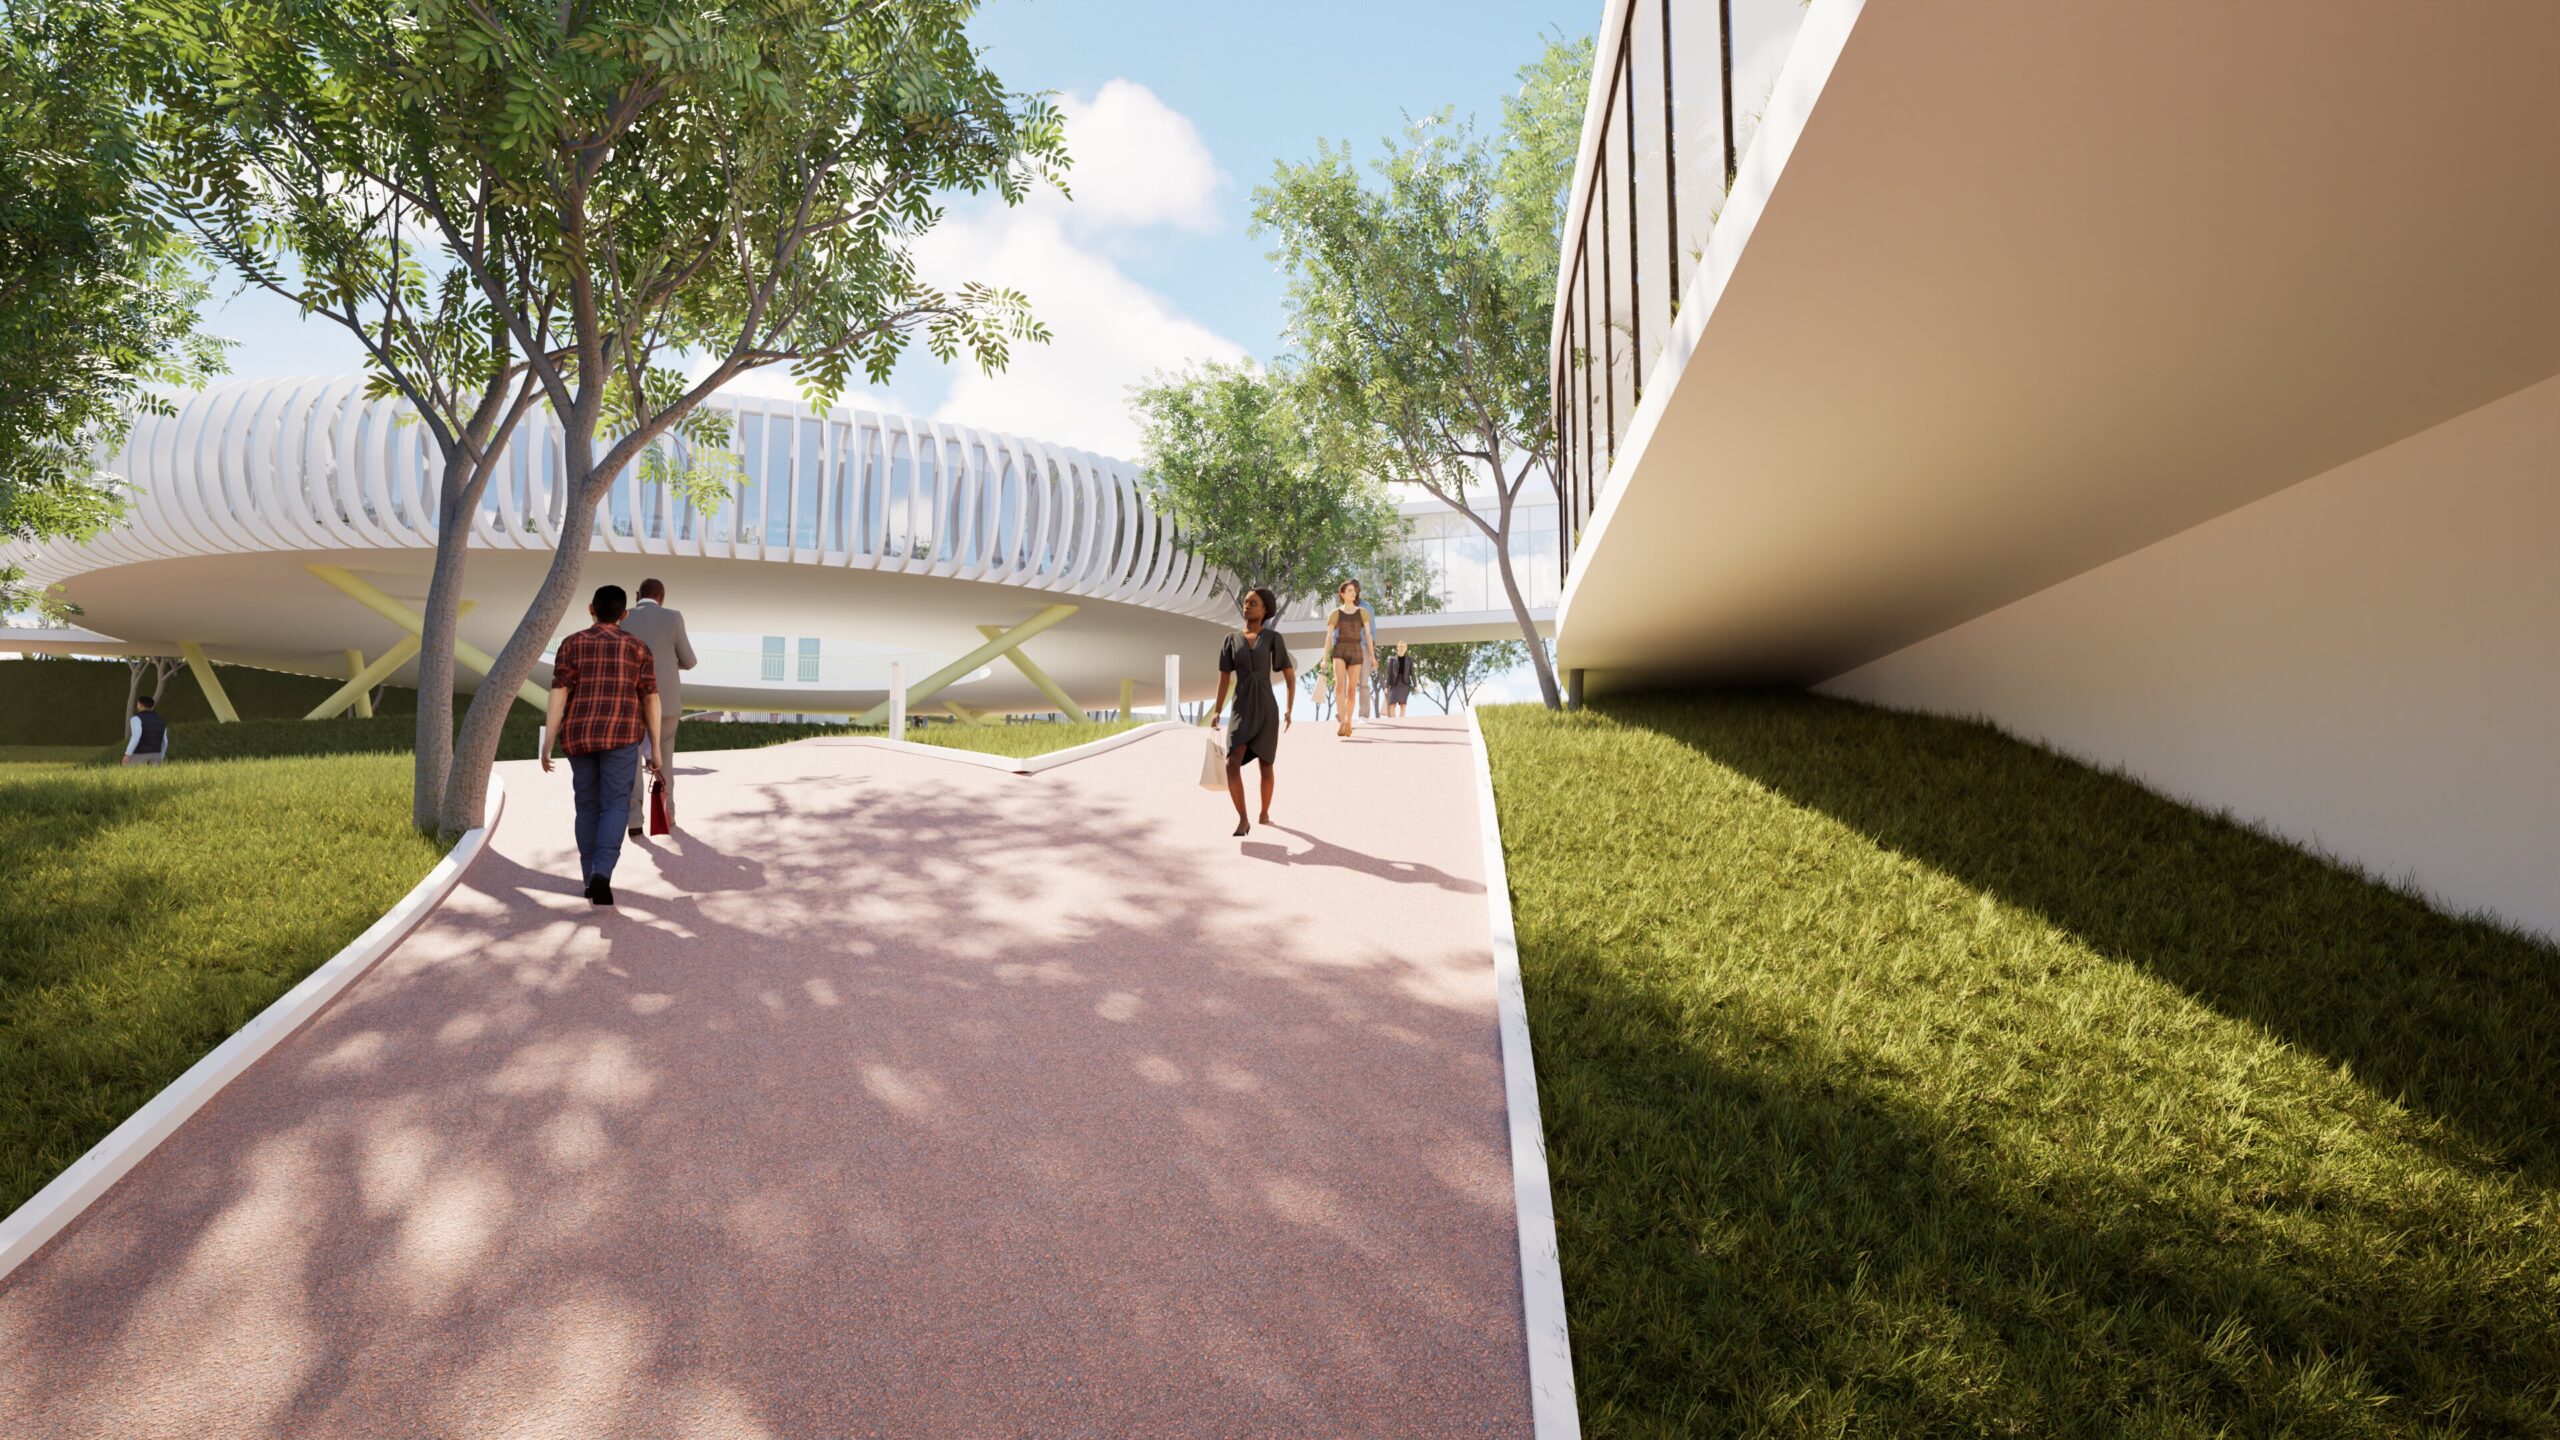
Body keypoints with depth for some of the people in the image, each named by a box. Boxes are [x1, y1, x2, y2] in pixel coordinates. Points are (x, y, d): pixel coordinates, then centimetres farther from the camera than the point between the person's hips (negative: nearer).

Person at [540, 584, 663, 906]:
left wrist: (548, 743, -5)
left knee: (588, 807, 15)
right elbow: (651, 700, 0)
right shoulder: (638, 648, 2)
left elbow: (558, 693, -5)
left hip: (580, 736, 2)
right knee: (615, 808, -4)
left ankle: (592, 881, 17)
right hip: (620, 736, -2)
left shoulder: (572, 644, 3)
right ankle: (602, 875, -25)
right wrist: (655, 748, 5)